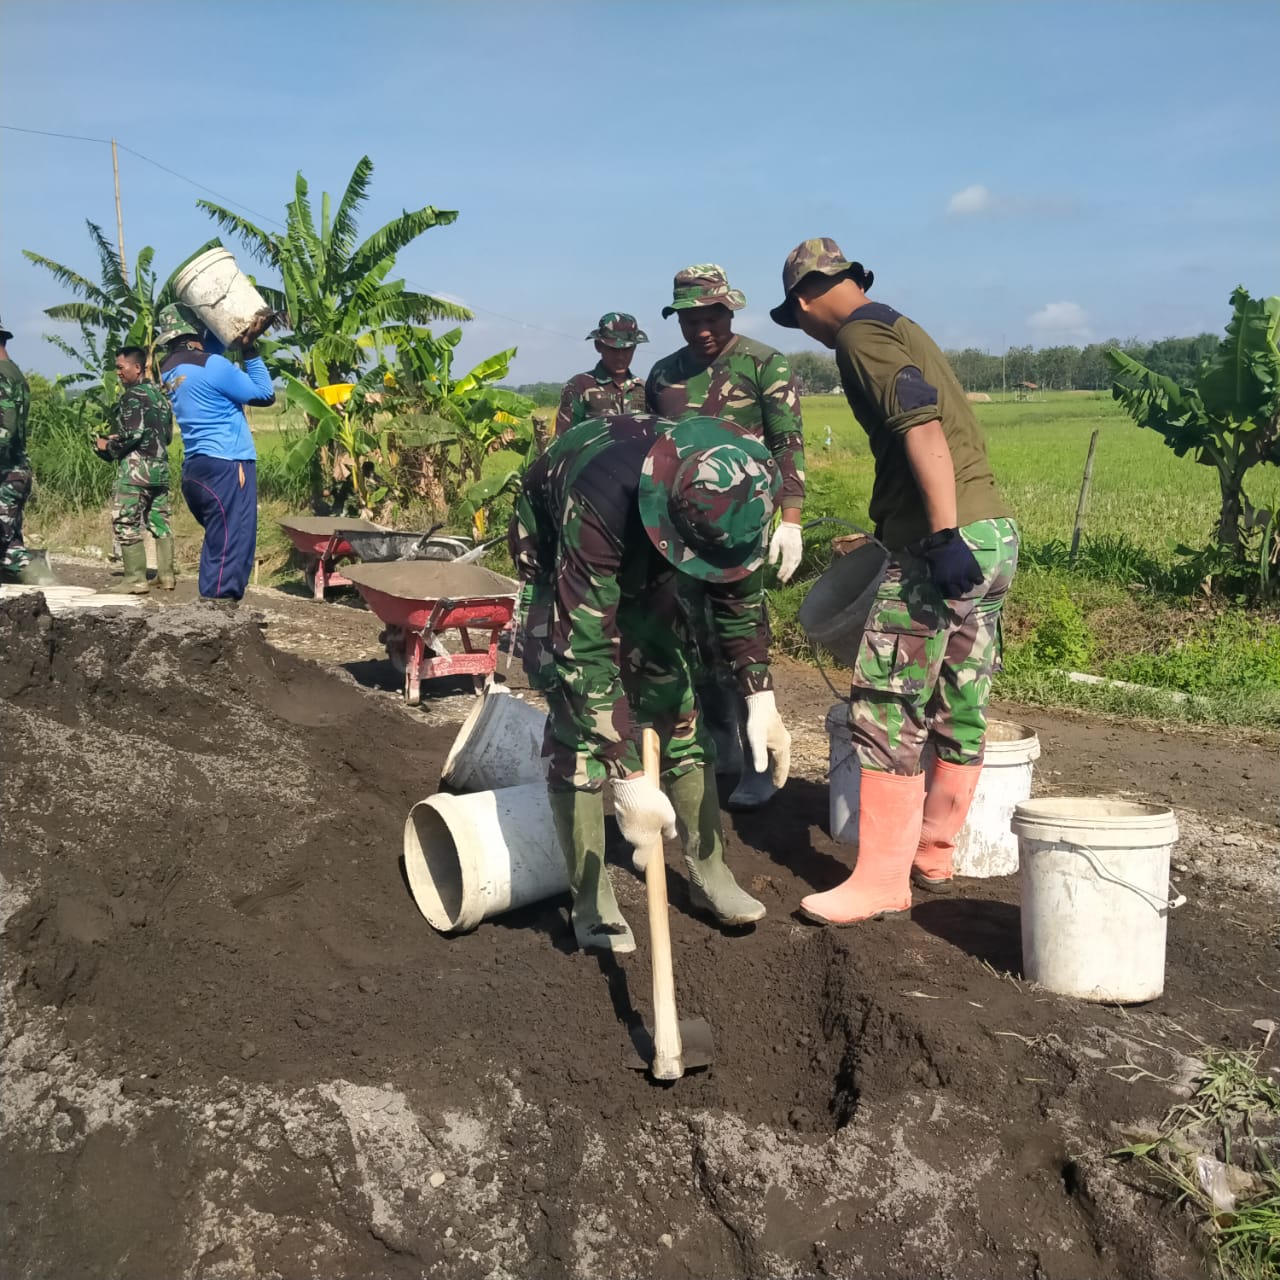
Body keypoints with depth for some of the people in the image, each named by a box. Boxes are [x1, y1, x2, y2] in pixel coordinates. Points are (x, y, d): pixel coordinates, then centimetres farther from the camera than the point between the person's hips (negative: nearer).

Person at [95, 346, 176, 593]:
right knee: (161, 522, 11)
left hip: (135, 468, -8)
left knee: (126, 525, -3)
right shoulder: (160, 395, 15)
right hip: (160, 467, 8)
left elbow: (134, 433, -20)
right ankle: (166, 575, 13)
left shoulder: (132, 396, -10)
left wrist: (108, 446, -4)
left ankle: (136, 580, -5)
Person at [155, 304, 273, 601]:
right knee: (231, 545, -7)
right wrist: (249, 348, -1)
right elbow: (264, 394, -4)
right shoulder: (211, 366, -12)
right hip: (226, 467, -9)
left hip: (196, 468, 9)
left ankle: (212, 601, 19)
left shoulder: (169, 370, 12)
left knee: (218, 541, 17)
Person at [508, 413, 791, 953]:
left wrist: (761, 697, -15)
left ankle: (709, 872, 13)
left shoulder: (728, 492, -28)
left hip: (640, 569, 5)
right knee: (577, 721, -16)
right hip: (556, 567, -5)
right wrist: (630, 776, -47)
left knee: (678, 704, 0)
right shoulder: (597, 499, -46)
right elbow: (585, 649, -45)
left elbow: (739, 595, -9)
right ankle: (591, 901, -6)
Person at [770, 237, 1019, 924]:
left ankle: (882, 880, 2)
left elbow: (921, 424, -21)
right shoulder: (902, 327, 23)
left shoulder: (860, 336, -6)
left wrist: (943, 535, -27)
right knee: (960, 707, 14)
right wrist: (891, 530, 37)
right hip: (994, 532, 10)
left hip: (944, 542, -10)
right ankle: (934, 854, 26)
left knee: (889, 707, -4)